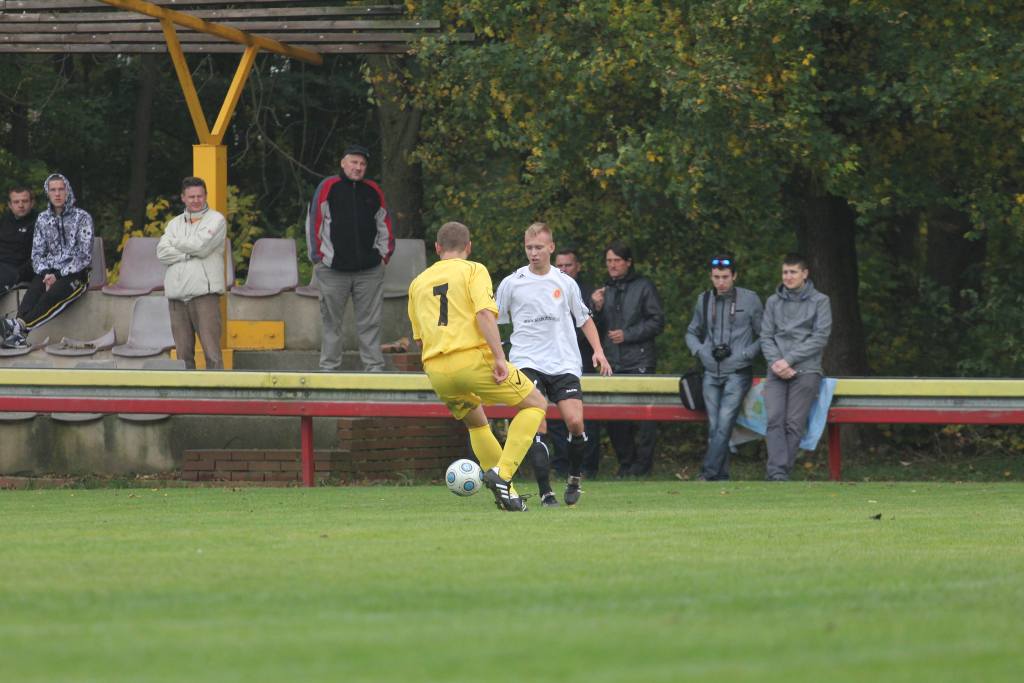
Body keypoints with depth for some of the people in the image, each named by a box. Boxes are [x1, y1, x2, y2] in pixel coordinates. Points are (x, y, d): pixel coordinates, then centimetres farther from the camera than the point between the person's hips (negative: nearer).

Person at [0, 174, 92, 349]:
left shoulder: (82, 217, 1)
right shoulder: (43, 219, 15)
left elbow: (84, 255, -7)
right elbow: (37, 253, 10)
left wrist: (58, 276, -17)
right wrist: (46, 274, -12)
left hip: (75, 274, -3)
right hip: (49, 272, 3)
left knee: (55, 293, -36)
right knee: (33, 290, -32)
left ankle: (20, 325, -54)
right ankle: (19, 334, -53)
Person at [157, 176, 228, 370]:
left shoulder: (215, 220, 6)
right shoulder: (175, 223, 19)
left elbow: (201, 245, -10)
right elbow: (162, 253, 4)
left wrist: (177, 243, 5)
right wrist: (190, 253, -7)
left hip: (204, 292, -5)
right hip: (177, 295, 5)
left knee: (212, 352, -10)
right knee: (184, 353, 5)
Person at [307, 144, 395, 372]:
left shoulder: (373, 191, 12)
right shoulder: (327, 188, 2)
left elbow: (385, 225, 20)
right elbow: (314, 223, 1)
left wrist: (384, 255, 12)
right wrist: (318, 257, -2)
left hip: (369, 270, 2)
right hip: (334, 270, -2)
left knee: (370, 323, 2)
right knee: (332, 322, 3)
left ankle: (374, 367, 5)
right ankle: (329, 368, 8)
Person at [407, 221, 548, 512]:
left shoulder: (418, 283, 19)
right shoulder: (473, 270, 5)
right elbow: (484, 313, -12)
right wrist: (499, 357, -17)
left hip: (435, 368, 5)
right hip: (473, 358, -5)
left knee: (476, 423, 28)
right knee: (536, 404, 9)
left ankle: (505, 493, 20)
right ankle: (502, 474, -7)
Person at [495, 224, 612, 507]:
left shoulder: (565, 283, 9)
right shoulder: (512, 284, 4)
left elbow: (584, 319, 20)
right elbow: (492, 322, 13)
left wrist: (598, 350, 8)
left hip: (564, 363, 1)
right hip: (527, 362, -1)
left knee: (575, 421, -13)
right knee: (535, 423, -17)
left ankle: (574, 477, 14)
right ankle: (546, 492, -16)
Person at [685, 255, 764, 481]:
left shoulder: (750, 300, 0)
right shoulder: (704, 300, 10)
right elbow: (692, 333, 20)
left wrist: (744, 354, -10)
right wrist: (702, 352, 1)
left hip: (738, 374, -4)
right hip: (711, 374, 4)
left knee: (724, 425, -16)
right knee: (714, 427, 2)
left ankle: (708, 474, -20)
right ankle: (721, 476, 6)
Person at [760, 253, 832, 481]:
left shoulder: (820, 301, 7)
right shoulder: (773, 302, 17)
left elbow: (820, 338, -2)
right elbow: (766, 336, 11)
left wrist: (789, 360, -9)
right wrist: (775, 362, -8)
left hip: (806, 370, -2)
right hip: (777, 371, 2)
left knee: (794, 423, -11)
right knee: (774, 420, -15)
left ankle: (781, 472, -10)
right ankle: (777, 473, -23)